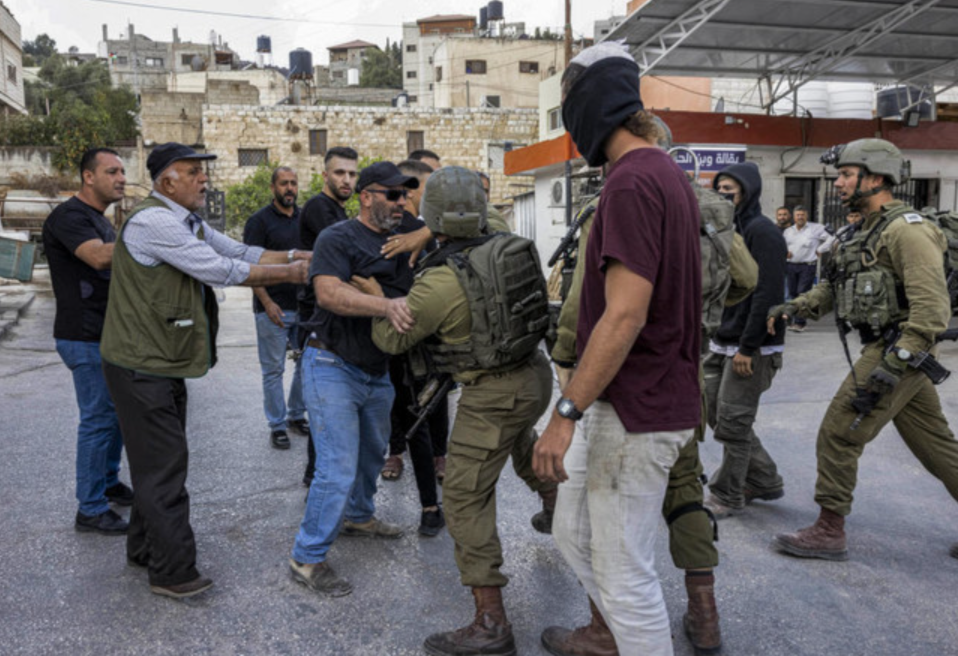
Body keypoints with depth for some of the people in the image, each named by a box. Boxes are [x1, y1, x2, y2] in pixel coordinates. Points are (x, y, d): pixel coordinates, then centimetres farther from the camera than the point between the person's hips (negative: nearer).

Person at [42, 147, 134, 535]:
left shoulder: (100, 221, 18)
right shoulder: (69, 217, -14)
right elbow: (100, 257, -31)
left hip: (110, 336, 10)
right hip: (86, 339, -10)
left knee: (118, 412, 17)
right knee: (98, 419, -5)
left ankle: (108, 483, 33)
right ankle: (90, 510, 6)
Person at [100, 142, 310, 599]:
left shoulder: (189, 224, 12)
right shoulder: (154, 221, -21)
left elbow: (240, 253, 7)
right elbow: (223, 271, -23)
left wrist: (297, 256, -4)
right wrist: (291, 273, -15)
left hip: (163, 362, 10)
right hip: (141, 366, -10)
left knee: (158, 460, 19)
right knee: (164, 463, -2)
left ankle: (144, 549, 35)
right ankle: (174, 573, 10)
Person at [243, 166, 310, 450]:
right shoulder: (259, 221, -4)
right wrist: (267, 303, -17)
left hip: (305, 306, 5)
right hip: (274, 308, -5)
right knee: (273, 369, 4)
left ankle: (296, 415, 27)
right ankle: (277, 425, 14)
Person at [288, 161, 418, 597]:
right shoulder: (338, 238, -14)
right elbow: (328, 291, -31)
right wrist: (385, 305, -44)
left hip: (378, 370, 8)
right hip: (332, 367, -8)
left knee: (373, 452, 25)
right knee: (339, 467, -9)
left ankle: (358, 516, 49)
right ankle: (307, 558, 6)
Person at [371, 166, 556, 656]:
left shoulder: (442, 281, -21)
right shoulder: (508, 248, -1)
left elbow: (390, 338, -9)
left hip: (494, 395, -8)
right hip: (535, 375, 8)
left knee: (466, 499, -1)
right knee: (520, 442, 38)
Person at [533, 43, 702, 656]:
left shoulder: (633, 180, -18)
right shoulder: (668, 172, 12)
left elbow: (625, 313, -25)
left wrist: (568, 412, -21)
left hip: (635, 414, -10)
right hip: (626, 402, 10)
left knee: (625, 571, 5)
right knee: (574, 533, 24)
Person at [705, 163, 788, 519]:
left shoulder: (762, 232, -12)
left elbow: (767, 294, -19)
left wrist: (748, 348, -20)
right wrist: (711, 336, 13)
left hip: (752, 348, -9)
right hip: (721, 344, 9)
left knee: (733, 423, -2)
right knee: (715, 413, 13)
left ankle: (727, 495, 13)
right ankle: (764, 480, 28)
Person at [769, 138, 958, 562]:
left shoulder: (906, 229, -16)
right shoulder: (867, 232, 15)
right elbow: (833, 287, 17)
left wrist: (893, 365, -25)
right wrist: (794, 308, 0)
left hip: (896, 353, -10)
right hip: (887, 352, 10)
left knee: (838, 434, -5)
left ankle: (829, 532, 7)